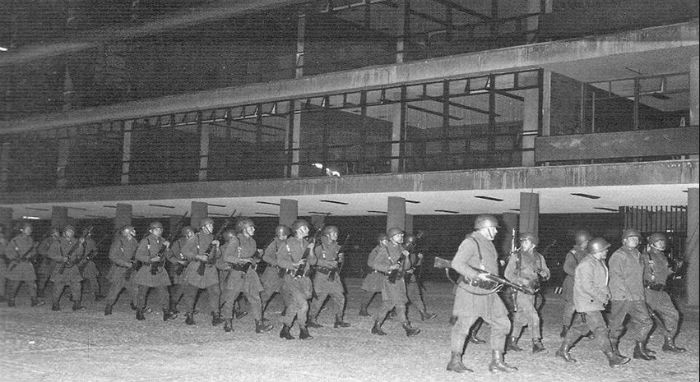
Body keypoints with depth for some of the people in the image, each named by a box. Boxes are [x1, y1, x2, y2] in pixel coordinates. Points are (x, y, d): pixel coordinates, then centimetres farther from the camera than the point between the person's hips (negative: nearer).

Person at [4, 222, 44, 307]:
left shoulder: (31, 240, 8)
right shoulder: (15, 240, -6)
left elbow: (34, 251, 13)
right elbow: (7, 251, -3)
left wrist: (30, 255, -8)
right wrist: (14, 258, -16)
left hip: (27, 264, 4)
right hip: (16, 265, -4)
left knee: (32, 282, -4)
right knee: (13, 284, 3)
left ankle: (34, 300, -4)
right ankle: (11, 301, 18)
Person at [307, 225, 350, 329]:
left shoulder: (336, 246, 9)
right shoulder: (319, 247, -9)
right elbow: (313, 260, -17)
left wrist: (340, 257, -3)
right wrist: (329, 263, -23)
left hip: (334, 276, 6)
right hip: (322, 276, -6)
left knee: (340, 297, 2)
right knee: (318, 299, -2)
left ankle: (339, 320, 11)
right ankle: (311, 320, 12)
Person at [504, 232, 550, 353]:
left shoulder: (539, 257, 10)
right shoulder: (516, 256, -3)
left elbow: (547, 273, 14)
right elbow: (508, 274, -5)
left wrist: (544, 274, -10)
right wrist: (522, 281, -18)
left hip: (531, 291, 6)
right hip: (520, 290, -5)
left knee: (521, 317, 12)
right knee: (533, 316, -15)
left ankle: (511, 342, 22)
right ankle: (536, 342, -11)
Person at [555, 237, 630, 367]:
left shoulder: (600, 262, 13)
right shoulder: (587, 264, -20)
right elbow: (587, 286, -25)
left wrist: (606, 293, 8)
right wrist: (602, 297, -21)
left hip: (595, 302, 10)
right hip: (587, 302, -10)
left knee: (579, 327, 15)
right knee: (600, 329, -10)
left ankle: (563, 350, 24)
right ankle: (612, 358, -9)